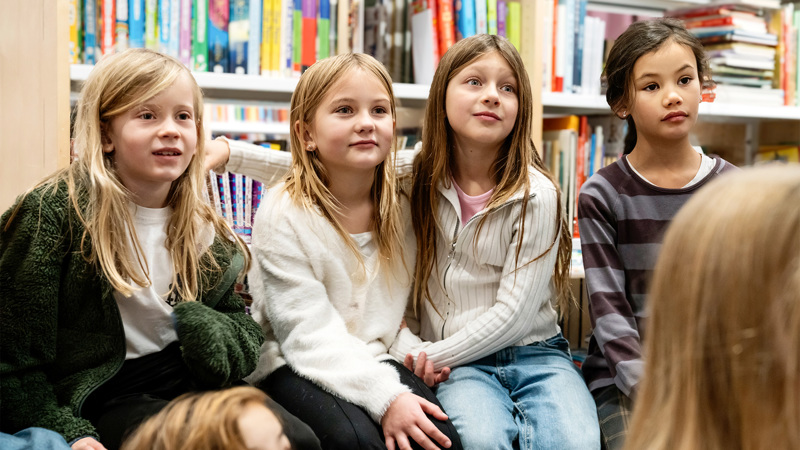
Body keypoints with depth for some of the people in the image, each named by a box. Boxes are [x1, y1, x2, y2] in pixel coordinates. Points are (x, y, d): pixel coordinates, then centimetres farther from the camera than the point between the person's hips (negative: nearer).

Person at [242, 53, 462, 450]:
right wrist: (384, 395, -28)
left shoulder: (399, 206, 3)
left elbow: (398, 303, 11)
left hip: (373, 358, 4)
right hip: (292, 366, -4)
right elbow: (309, 333, -19)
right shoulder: (283, 214, -14)